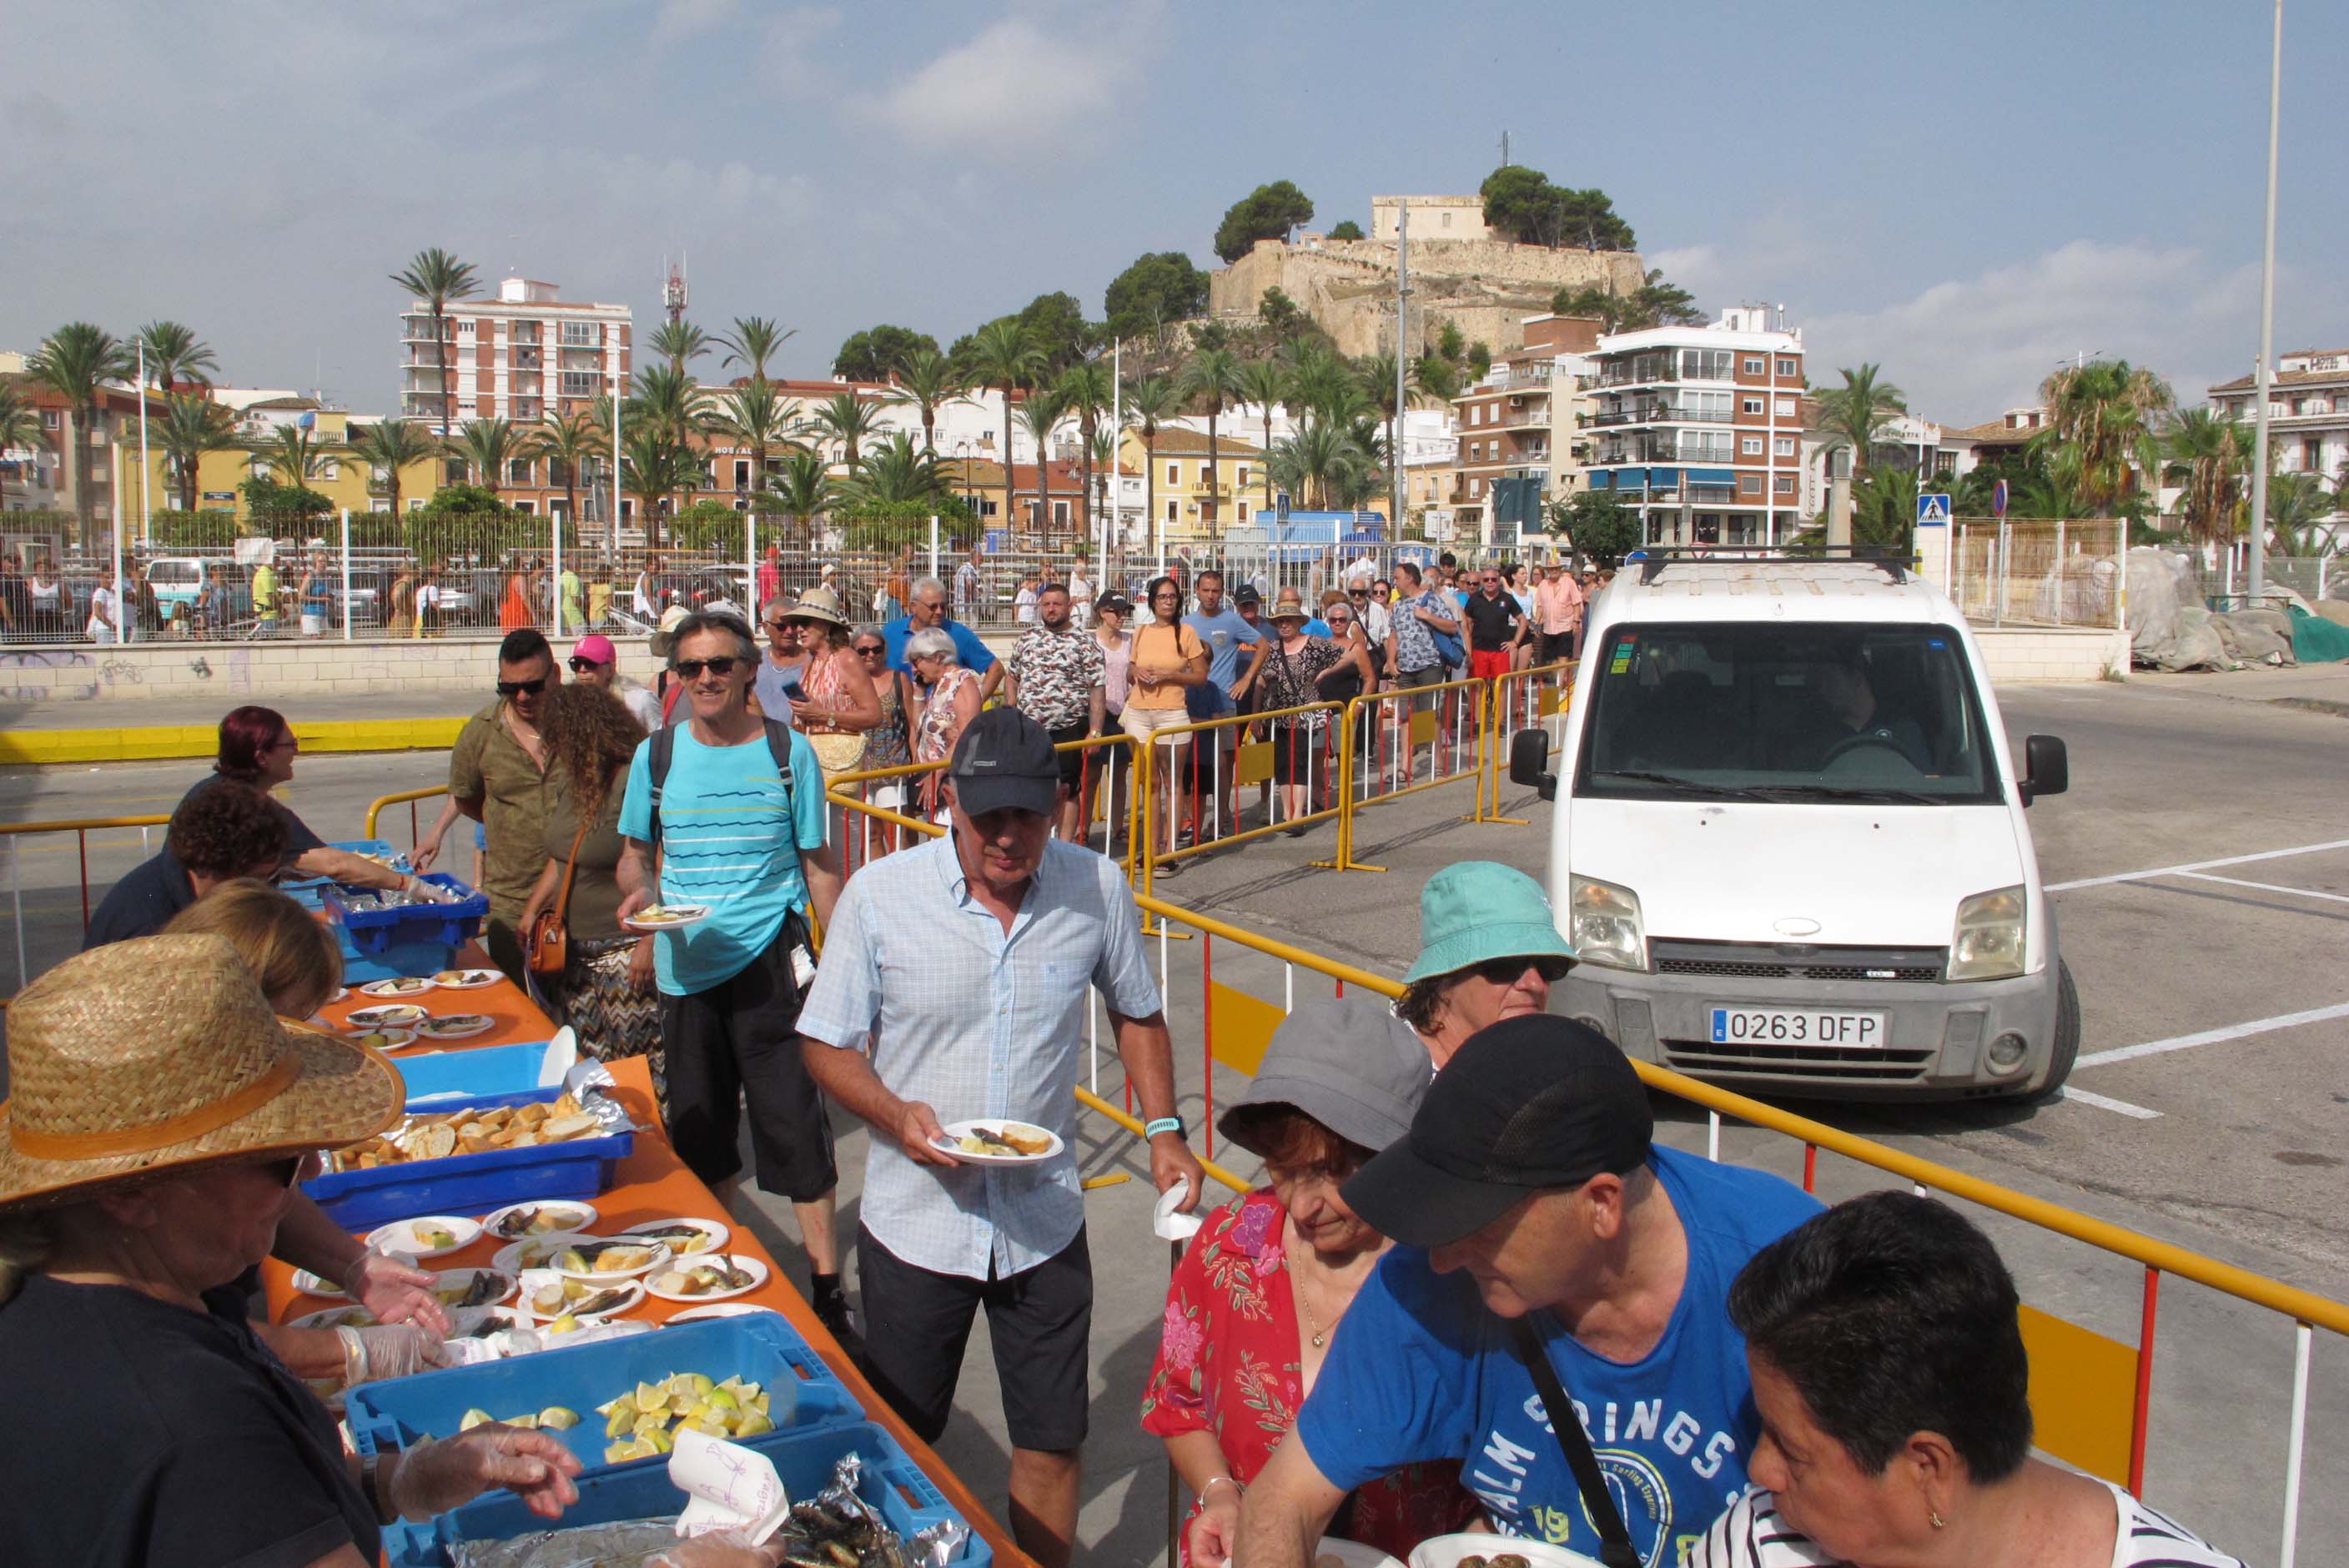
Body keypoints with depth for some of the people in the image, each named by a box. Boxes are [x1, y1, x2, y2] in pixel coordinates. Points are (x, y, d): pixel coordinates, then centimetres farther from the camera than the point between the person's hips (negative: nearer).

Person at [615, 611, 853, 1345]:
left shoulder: (788, 751, -3)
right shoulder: (656, 755, 2)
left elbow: (819, 864, 3)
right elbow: (636, 854, 13)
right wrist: (637, 888, -11)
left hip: (770, 961, -3)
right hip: (685, 964, 3)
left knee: (793, 1122, -4)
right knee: (700, 1125, 14)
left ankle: (827, 1286, 7)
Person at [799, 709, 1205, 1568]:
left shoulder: (1097, 888, -7)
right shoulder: (879, 895, -12)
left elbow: (1136, 1014, 10)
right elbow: (828, 1044, -4)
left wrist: (1163, 1128, -1)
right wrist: (896, 1114, -21)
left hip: (1045, 1222, 1)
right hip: (913, 1224, -1)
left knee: (1052, 1443, 12)